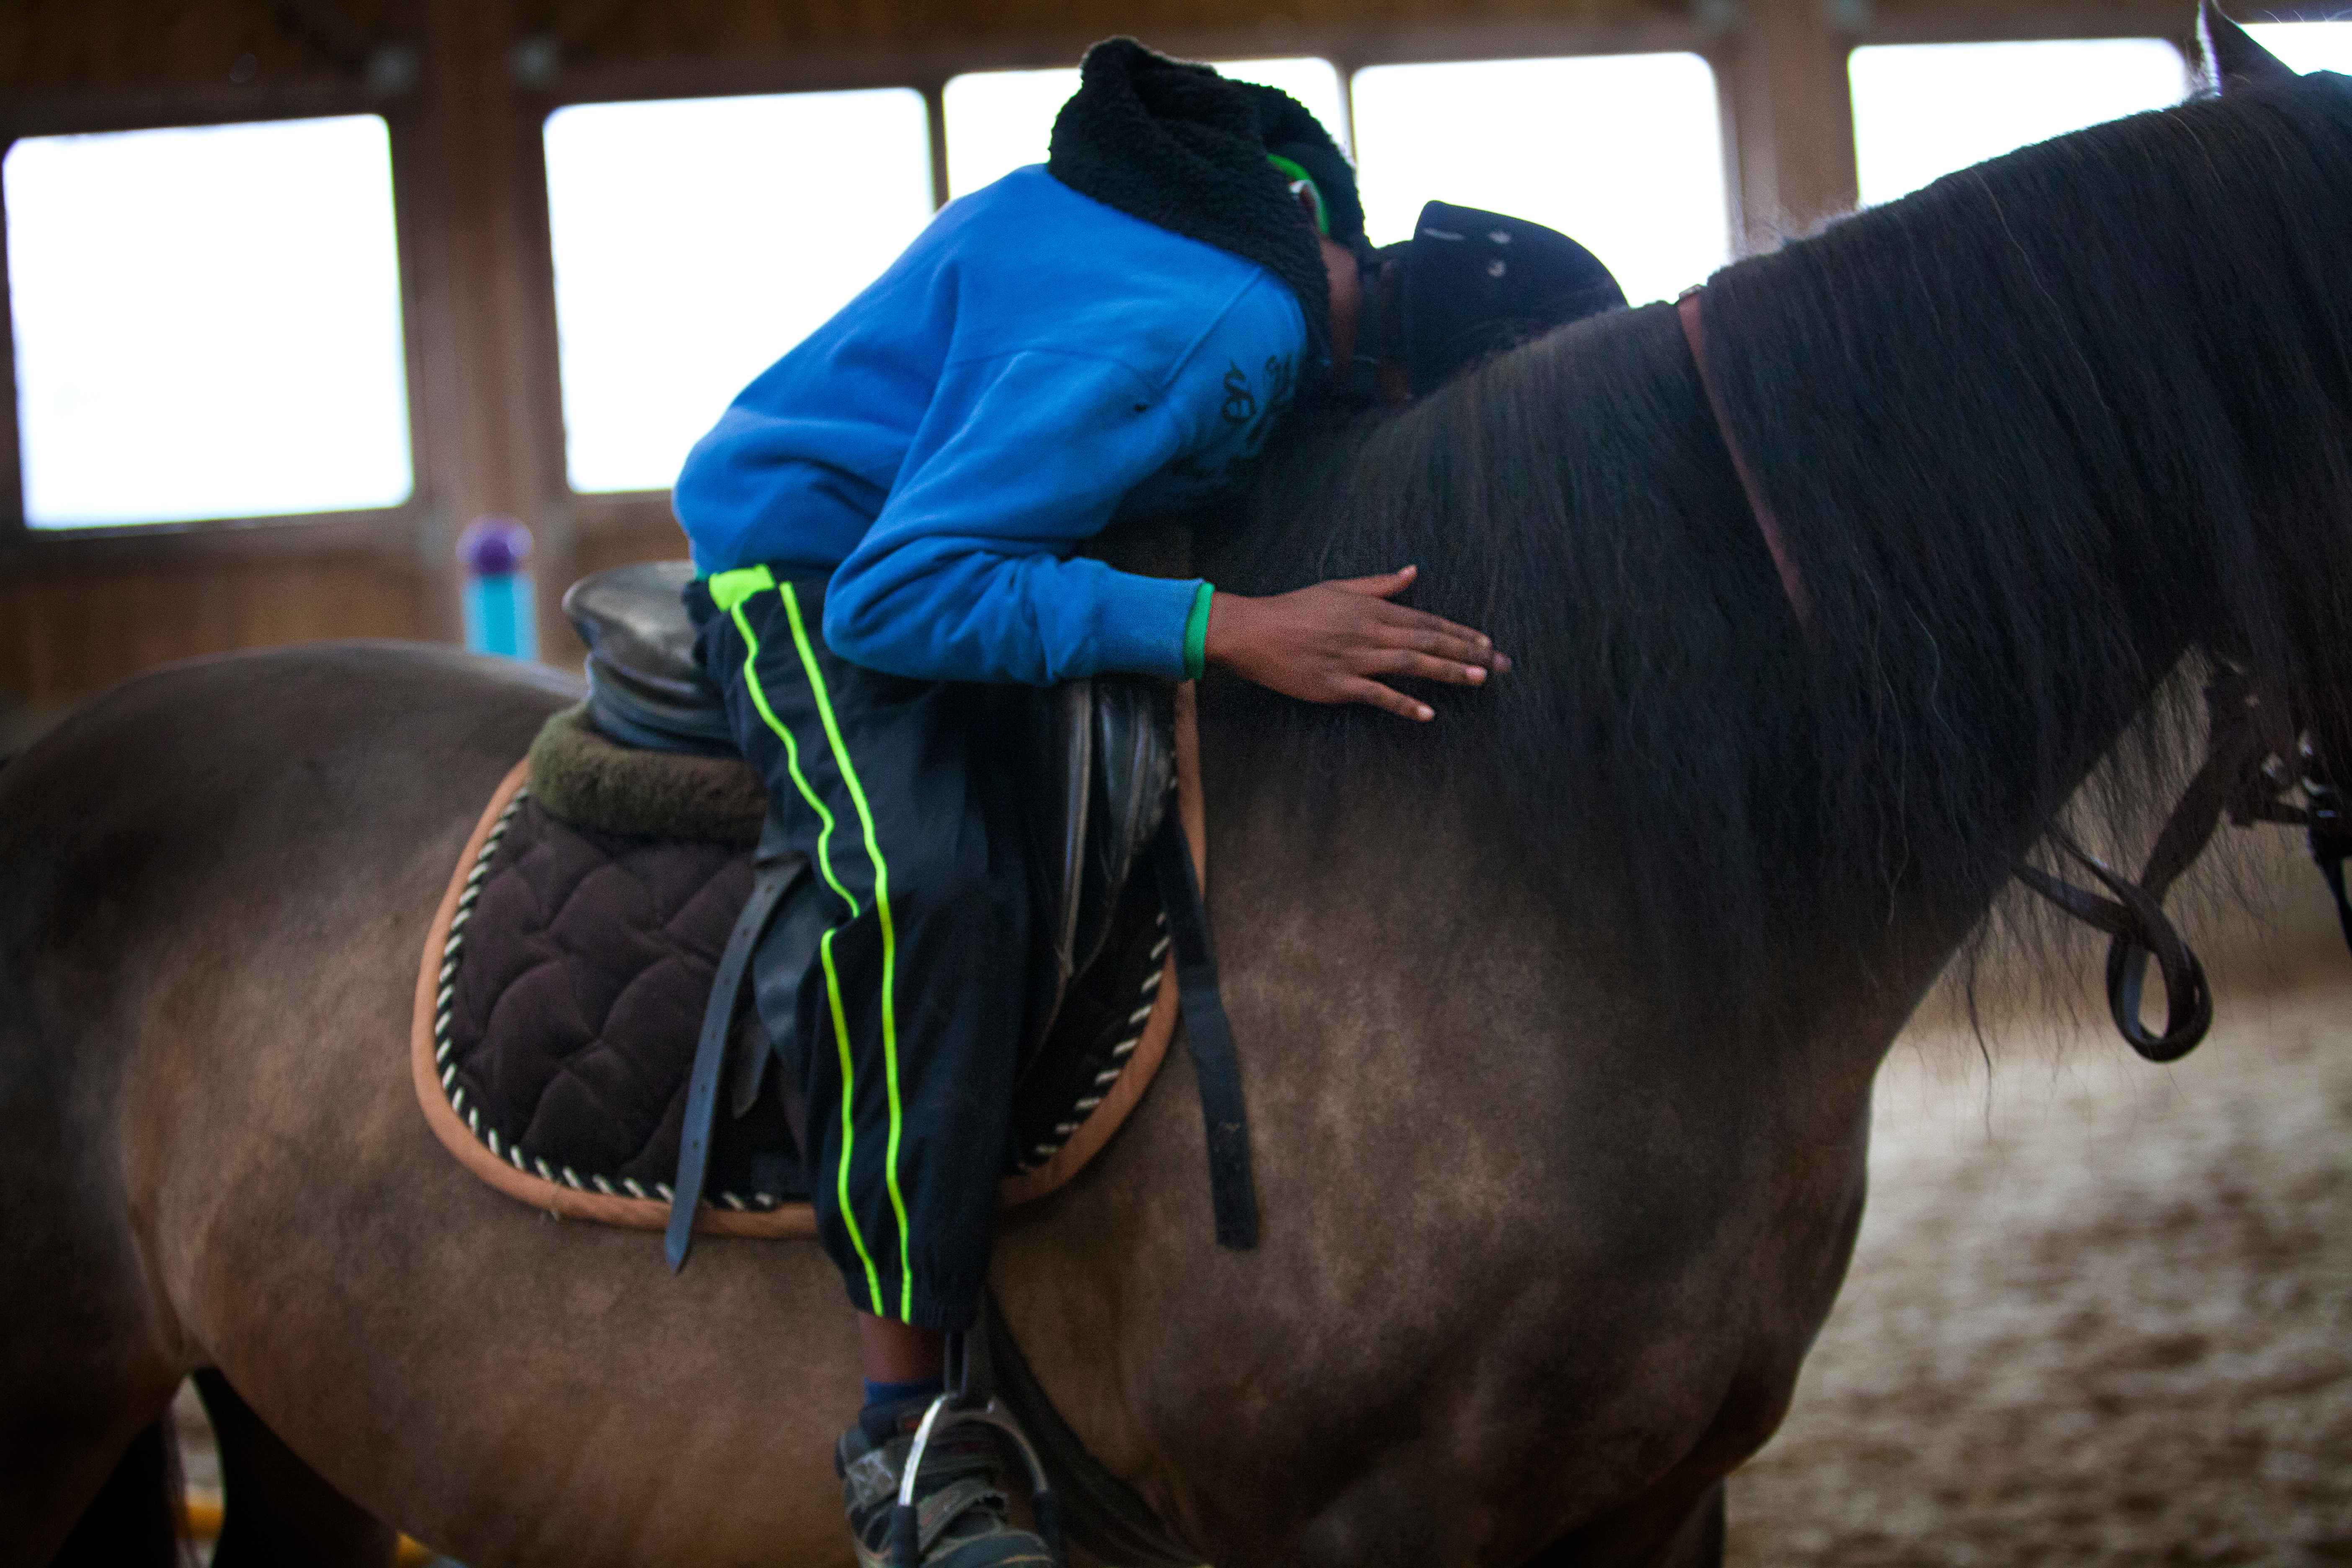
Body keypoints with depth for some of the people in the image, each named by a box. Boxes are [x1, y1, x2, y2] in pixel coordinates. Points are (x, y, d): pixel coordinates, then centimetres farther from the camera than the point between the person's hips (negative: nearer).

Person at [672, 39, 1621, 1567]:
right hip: (810, 559, -10)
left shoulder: (1296, 185, -7)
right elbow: (899, 596, -35)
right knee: (929, 881, -36)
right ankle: (908, 1426, -31)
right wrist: (1228, 630, -40)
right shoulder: (1222, 339, -33)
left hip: (929, 516, 10)